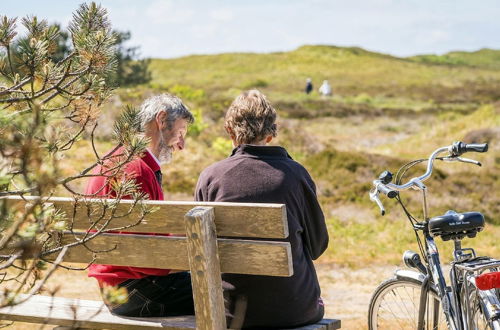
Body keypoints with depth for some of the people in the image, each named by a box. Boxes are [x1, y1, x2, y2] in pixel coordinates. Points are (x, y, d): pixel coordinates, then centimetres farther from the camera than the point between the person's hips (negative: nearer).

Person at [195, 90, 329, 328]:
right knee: (316, 305, 33)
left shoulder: (209, 177, -7)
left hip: (232, 308, 2)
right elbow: (318, 244, 1)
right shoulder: (294, 174, -9)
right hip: (294, 309, -1)